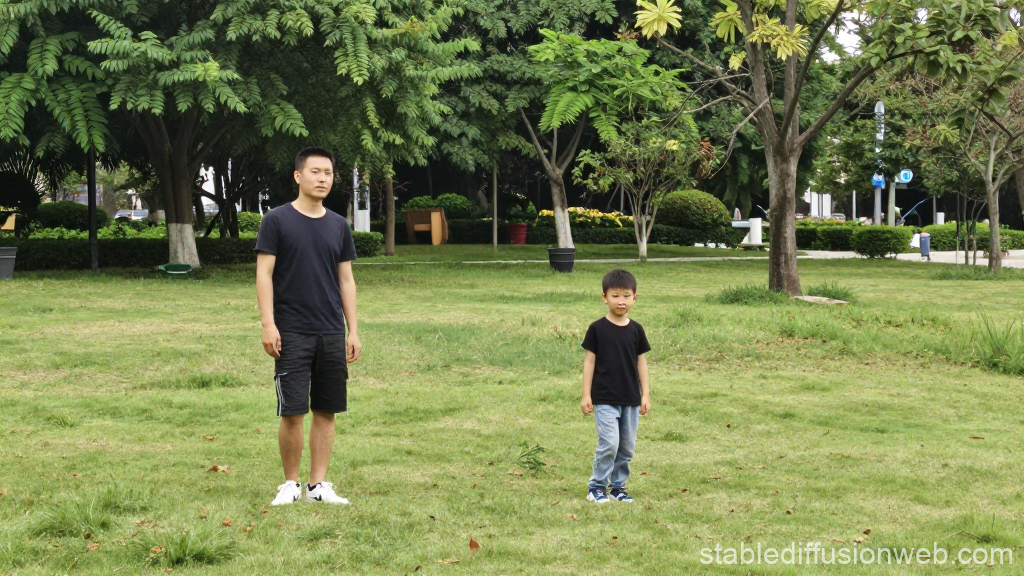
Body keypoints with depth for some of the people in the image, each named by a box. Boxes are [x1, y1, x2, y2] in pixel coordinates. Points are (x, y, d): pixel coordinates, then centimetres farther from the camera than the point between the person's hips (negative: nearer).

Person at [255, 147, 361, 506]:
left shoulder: (338, 226, 10)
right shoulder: (277, 221, -3)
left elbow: (346, 280, 13)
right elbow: (264, 274, -6)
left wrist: (353, 331, 8)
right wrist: (268, 324, -14)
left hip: (332, 335, 4)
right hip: (292, 334, -4)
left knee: (326, 411, 6)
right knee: (292, 412, -4)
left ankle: (319, 485, 13)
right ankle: (291, 484, 9)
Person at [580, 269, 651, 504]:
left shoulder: (636, 330, 4)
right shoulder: (597, 329, -5)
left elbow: (641, 361, 8)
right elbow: (590, 361, -3)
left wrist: (645, 394, 6)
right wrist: (586, 395, -5)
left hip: (631, 399, 4)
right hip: (604, 399, -4)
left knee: (628, 447, 8)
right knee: (609, 443, -13)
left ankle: (618, 486, 21)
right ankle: (597, 486, 1)